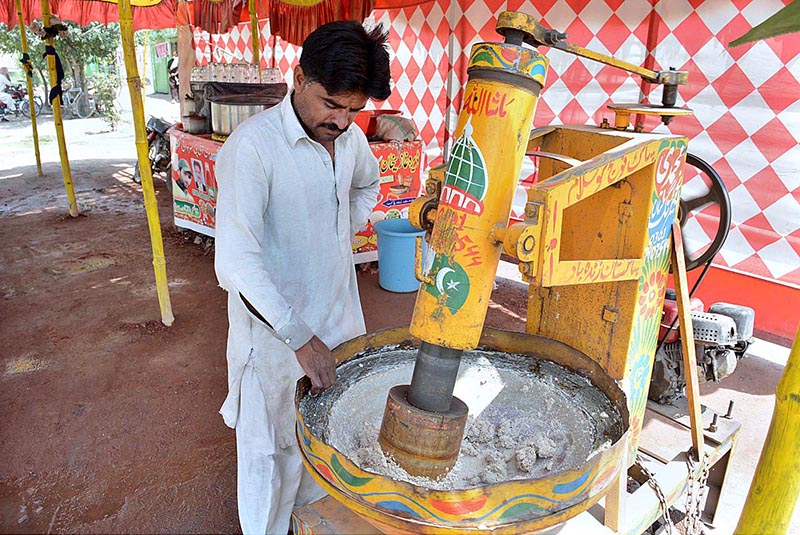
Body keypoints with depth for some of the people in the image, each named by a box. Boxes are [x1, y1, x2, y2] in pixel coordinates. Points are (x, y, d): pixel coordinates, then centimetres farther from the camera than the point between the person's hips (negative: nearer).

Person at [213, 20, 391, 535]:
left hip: (338, 314, 7)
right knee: (271, 445, 12)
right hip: (274, 327, -6)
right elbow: (236, 260, -28)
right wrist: (300, 338, -31)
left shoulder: (351, 137, -1)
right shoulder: (252, 144, -22)